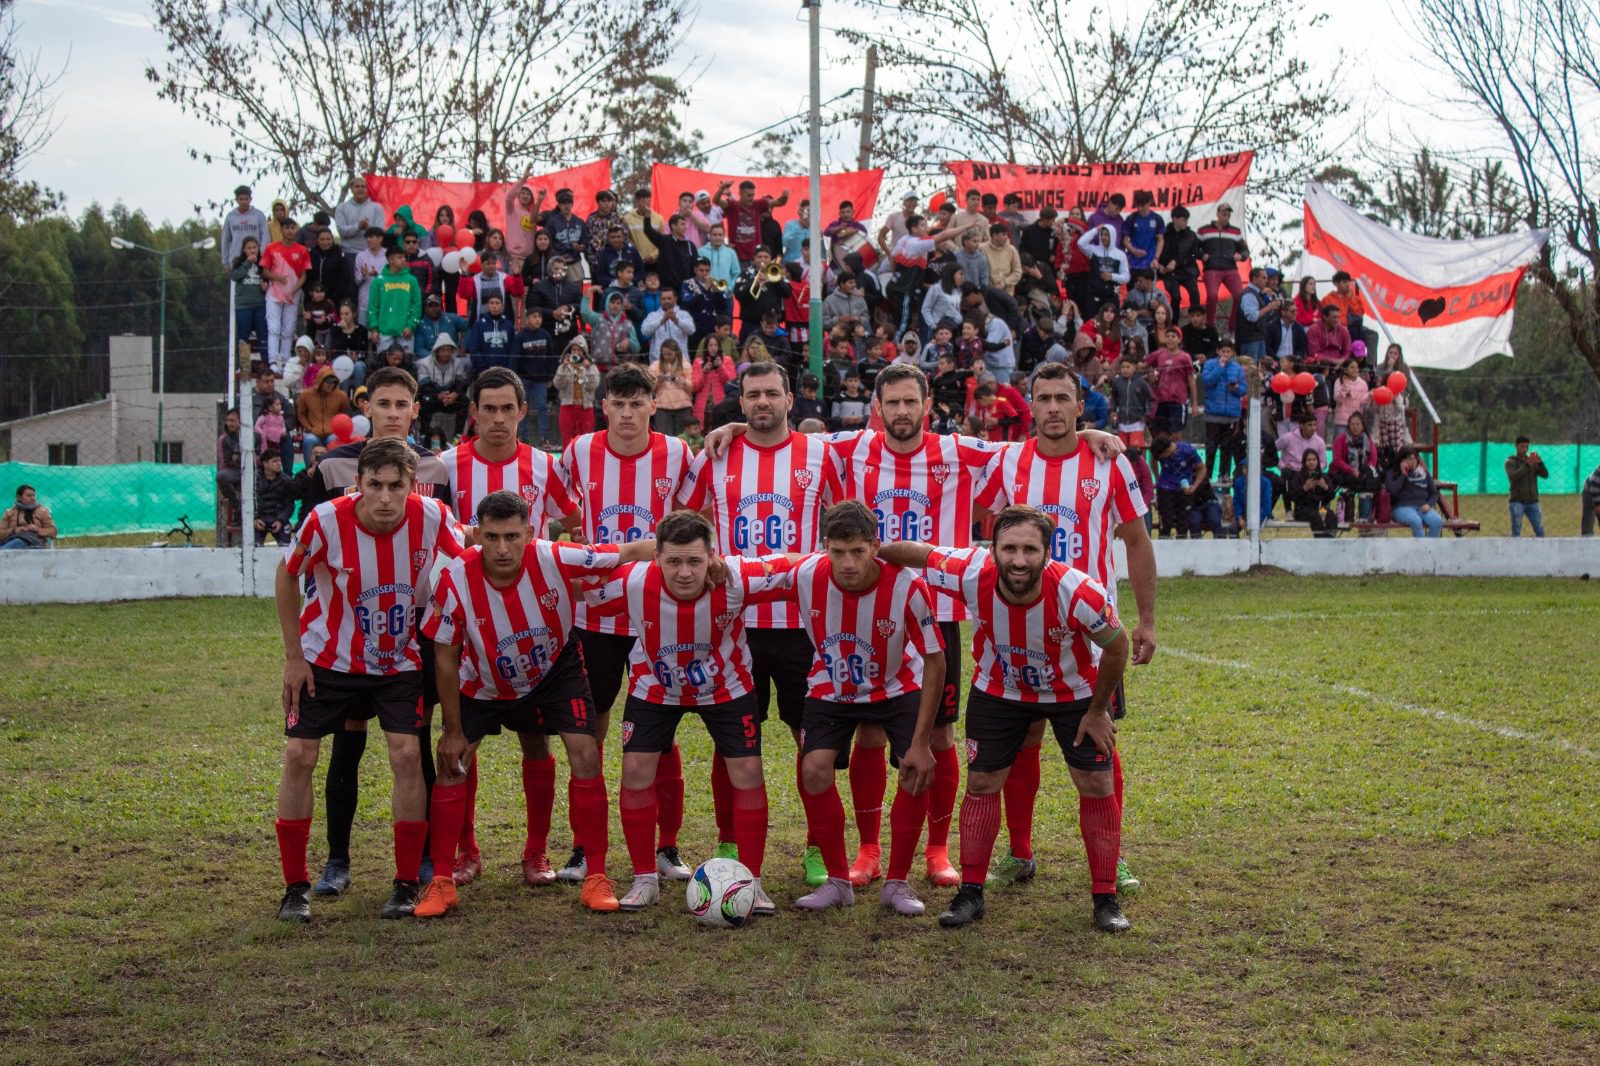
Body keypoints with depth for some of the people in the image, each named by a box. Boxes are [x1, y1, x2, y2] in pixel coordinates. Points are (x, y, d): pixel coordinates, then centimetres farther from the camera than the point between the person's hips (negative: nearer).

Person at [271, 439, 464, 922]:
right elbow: (287, 577, -5)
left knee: (407, 754, -12)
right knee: (299, 755, -5)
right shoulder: (326, 521, -24)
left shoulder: (432, 517, -22)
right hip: (327, 658, 0)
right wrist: (294, 656, -5)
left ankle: (407, 885, 1)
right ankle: (295, 887, 9)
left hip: (400, 660, 0)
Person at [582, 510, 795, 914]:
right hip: (654, 687, 1)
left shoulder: (737, 579, -35)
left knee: (748, 772, -5)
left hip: (726, 686, 0)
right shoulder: (632, 583, -33)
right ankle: (645, 878, 10)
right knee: (637, 770, -7)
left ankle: (751, 881, 10)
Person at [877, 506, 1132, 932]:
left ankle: (1106, 900, 12)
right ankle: (970, 893, 17)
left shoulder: (1078, 592, -37)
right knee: (982, 784, 3)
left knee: (1097, 785, -2)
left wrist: (1097, 711, -10)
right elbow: (914, 552, -16)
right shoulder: (971, 574, -34)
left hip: (1075, 692, -1)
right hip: (999, 689, 2)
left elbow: (1116, 645, -18)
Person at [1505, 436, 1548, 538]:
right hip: (1517, 502, -4)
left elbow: (1545, 474, -3)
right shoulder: (1510, 462, 0)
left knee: (1540, 531, -3)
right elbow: (1513, 477, -19)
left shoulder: (1533, 461, 11)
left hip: (1532, 502, 4)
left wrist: (1540, 463, -22)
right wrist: (1527, 464, -29)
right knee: (1516, 532, -10)